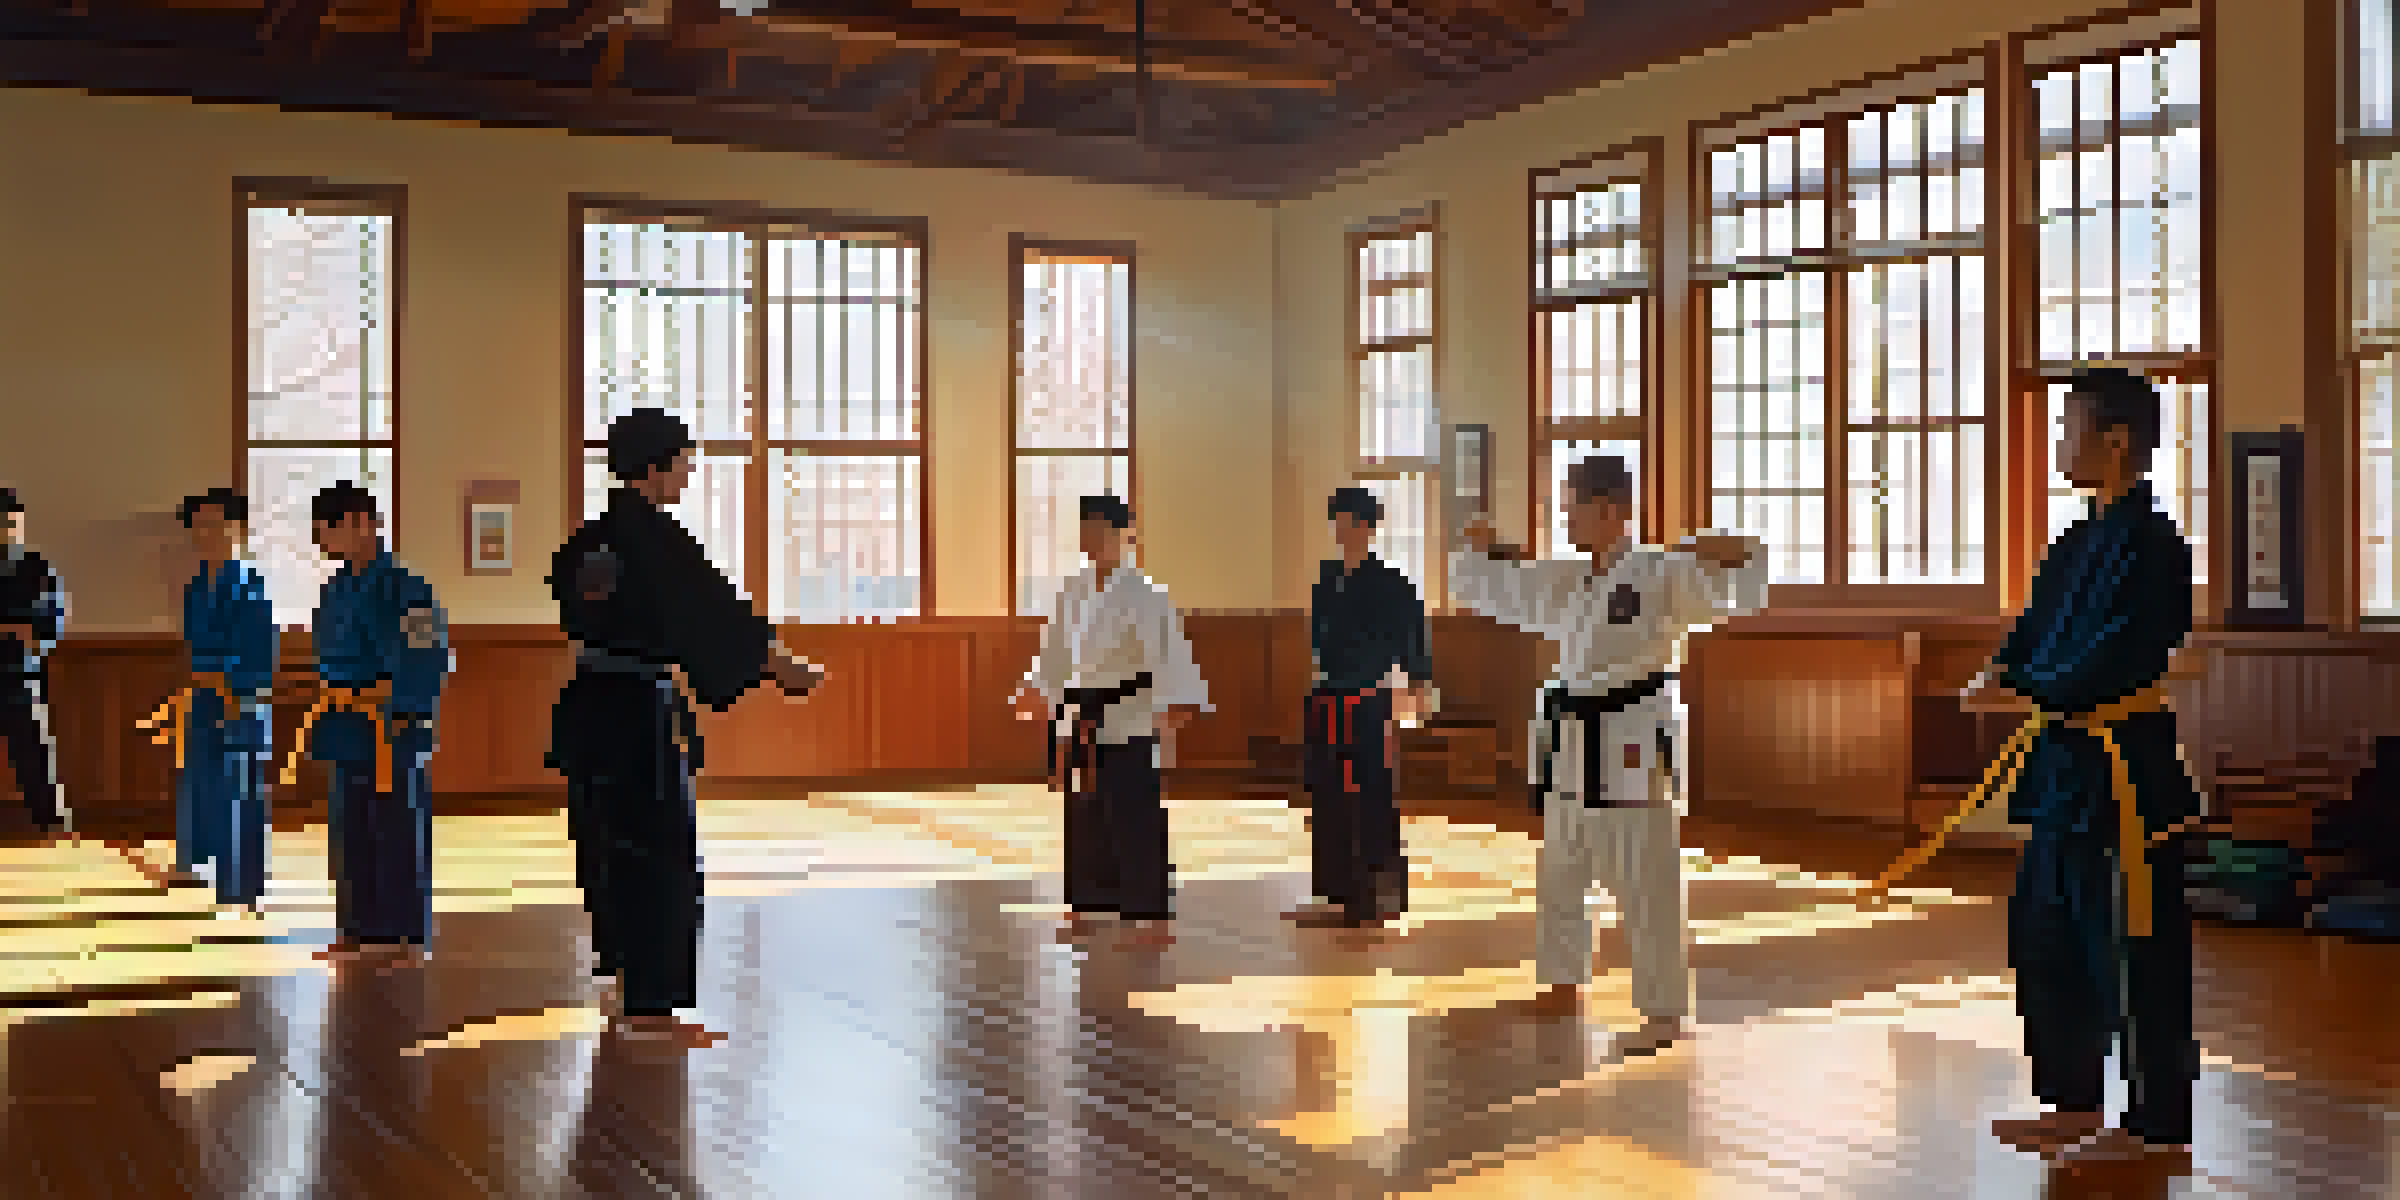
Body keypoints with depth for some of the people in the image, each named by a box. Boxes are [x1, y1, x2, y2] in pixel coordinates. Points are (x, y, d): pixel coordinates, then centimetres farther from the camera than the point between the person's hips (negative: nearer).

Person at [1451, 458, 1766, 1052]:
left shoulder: (1661, 574, -11)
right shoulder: (1566, 581, 10)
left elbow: (1740, 586, -21)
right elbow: (1488, 588, 21)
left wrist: (1729, 553, -39)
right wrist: (1483, 550, 4)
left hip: (1629, 740, -8)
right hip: (1573, 742, 8)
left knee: (1644, 882, -4)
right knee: (1558, 870, 19)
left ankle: (1663, 1012, 7)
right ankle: (1562, 986, 36)